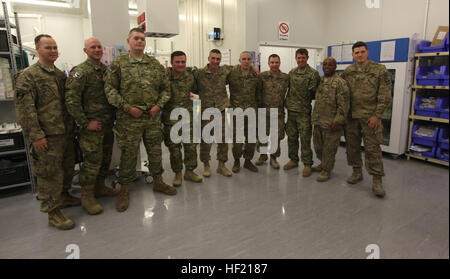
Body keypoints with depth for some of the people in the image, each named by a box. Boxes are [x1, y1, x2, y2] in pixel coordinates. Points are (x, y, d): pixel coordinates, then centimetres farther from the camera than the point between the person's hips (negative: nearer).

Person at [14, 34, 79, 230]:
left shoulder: (61, 74, 14)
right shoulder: (28, 76, -7)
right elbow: (24, 108, -13)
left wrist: (73, 125, 17)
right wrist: (35, 135, -18)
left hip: (66, 133, 7)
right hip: (47, 136, -7)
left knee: (67, 168, 17)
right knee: (49, 173, -1)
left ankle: (64, 196, 37)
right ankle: (53, 211, 10)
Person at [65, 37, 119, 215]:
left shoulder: (107, 70, 13)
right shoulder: (80, 72, -9)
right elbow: (71, 100, -15)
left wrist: (114, 116, 12)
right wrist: (85, 123, -16)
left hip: (108, 124, 7)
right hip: (91, 126, -7)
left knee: (105, 158, 15)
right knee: (92, 160, -4)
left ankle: (100, 187, 31)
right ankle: (87, 197, 9)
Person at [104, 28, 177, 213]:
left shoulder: (155, 64, 10)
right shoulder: (118, 64, 0)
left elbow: (165, 88, 13)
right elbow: (110, 89, -4)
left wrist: (159, 105, -3)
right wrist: (127, 107, -13)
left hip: (153, 117, 4)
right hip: (128, 118, -3)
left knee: (155, 150, 12)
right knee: (128, 153, 3)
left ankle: (158, 182, 31)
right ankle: (124, 189, 19)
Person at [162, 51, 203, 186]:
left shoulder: (190, 76, 7)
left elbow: (196, 90, 24)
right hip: (171, 117, -3)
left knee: (191, 145, 6)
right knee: (174, 147, 6)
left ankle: (189, 171, 22)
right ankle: (177, 173, 21)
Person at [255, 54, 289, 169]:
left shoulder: (286, 77, 4)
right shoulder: (262, 76, 0)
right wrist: (259, 104, -8)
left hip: (278, 112, 1)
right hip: (264, 111, 0)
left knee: (277, 136, 5)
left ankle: (273, 158, 22)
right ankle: (263, 155, 28)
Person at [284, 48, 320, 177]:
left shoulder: (313, 73, -5)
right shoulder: (291, 73, 12)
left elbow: (314, 92, -6)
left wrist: (305, 100, -8)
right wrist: (288, 101, 9)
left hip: (304, 111, -5)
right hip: (291, 110, 5)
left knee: (305, 138, -2)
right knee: (291, 137, 12)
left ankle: (307, 164, 9)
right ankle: (293, 160, 26)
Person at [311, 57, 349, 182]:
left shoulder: (340, 83, -10)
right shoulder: (319, 81, 11)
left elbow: (343, 105, -14)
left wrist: (337, 121, -18)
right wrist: (314, 118, 15)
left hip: (331, 123, -7)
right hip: (318, 122, 7)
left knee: (329, 148, 3)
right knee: (318, 146, 18)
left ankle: (326, 170, 19)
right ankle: (323, 164, 39)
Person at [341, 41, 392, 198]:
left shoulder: (379, 70, -2)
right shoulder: (347, 71, 8)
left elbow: (385, 96, -5)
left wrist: (377, 115, -12)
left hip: (370, 116, -4)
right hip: (351, 116, 4)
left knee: (372, 148, -3)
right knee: (352, 146, 12)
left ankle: (377, 181, 5)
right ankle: (357, 172, 28)